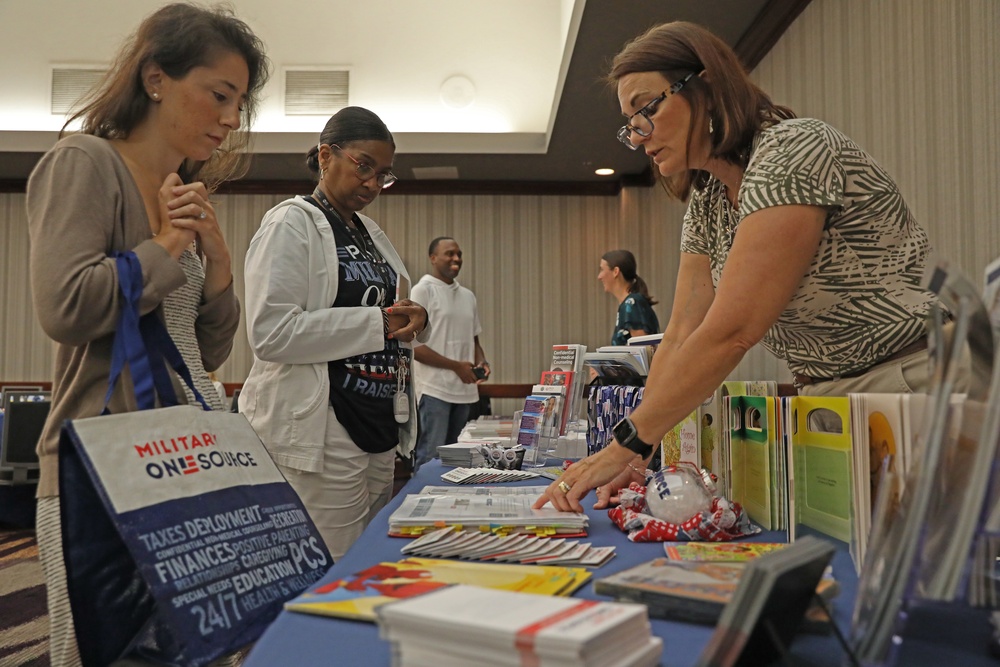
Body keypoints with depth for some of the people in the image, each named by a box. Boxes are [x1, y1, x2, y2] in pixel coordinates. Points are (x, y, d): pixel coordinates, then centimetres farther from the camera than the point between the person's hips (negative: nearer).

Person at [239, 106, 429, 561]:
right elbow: (270, 333, -18)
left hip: (379, 428, 8)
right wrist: (378, 323, -17)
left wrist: (414, 319, 0)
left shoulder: (370, 233, 18)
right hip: (320, 434, -8)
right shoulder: (290, 225, -6)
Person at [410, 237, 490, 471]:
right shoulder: (423, 290, -5)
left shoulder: (468, 296, 14)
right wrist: (457, 366, -14)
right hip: (434, 389, -6)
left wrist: (481, 362, 0)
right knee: (430, 458, -4)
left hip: (465, 389, 7)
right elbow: (414, 345, -11)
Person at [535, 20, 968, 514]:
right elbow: (682, 336, 0)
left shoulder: (793, 151, -20)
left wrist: (628, 442, -27)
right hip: (826, 404, 7)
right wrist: (634, 456, -9)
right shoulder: (706, 200, 6)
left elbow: (731, 332, -29)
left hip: (911, 389, -7)